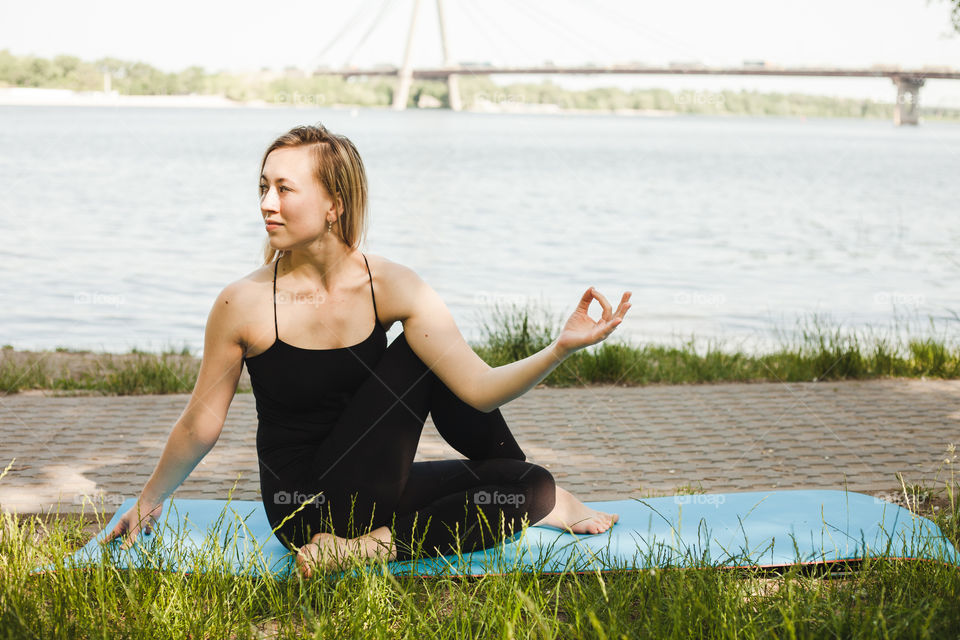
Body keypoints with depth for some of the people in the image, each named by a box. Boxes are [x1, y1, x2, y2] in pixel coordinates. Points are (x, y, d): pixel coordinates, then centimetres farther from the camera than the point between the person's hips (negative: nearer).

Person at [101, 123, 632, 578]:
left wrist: (562, 347, -32)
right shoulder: (244, 304, -16)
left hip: (367, 491, 4)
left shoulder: (391, 287, -10)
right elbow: (200, 425, -2)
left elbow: (479, 388, -17)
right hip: (306, 509, -3)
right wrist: (151, 498, 10)